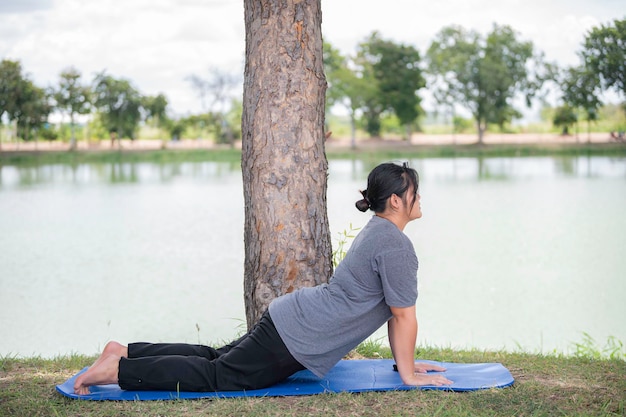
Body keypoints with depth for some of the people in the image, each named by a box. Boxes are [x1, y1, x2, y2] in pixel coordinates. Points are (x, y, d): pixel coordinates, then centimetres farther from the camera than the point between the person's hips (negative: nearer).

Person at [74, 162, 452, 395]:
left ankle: (125, 353, 15)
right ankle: (116, 370, -7)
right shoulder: (396, 246, -19)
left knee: (216, 358, 14)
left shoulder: (379, 231, 14)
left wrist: (405, 361, 21)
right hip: (299, 340, -9)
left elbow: (392, 308, 20)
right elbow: (404, 315, -15)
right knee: (217, 376, -6)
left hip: (291, 319, 9)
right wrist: (409, 374, -7)